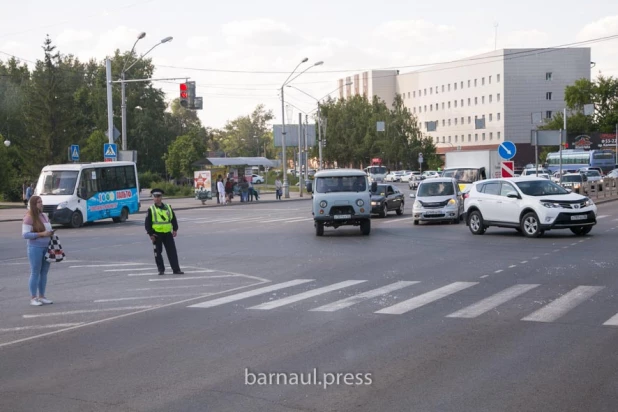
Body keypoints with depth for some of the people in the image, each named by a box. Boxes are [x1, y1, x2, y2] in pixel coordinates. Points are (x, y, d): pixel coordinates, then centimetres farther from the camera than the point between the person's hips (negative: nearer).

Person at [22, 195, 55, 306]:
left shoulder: (44, 215, 14)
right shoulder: (29, 217, -9)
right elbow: (25, 234, -15)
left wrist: (50, 233, 5)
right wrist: (41, 234, -20)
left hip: (46, 247, 7)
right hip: (35, 248, -7)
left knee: (44, 272, 8)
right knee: (35, 273, -2)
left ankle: (41, 296, 15)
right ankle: (33, 298, 4)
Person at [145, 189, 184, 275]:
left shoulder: (168, 207, 9)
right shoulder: (151, 209, 0)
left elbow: (173, 219, 13)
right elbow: (147, 223, -2)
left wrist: (175, 229, 4)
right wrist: (150, 234, -9)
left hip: (168, 233, 2)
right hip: (157, 234, -2)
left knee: (172, 252, -1)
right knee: (158, 252, 4)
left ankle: (176, 269, 1)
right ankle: (161, 269, 14)